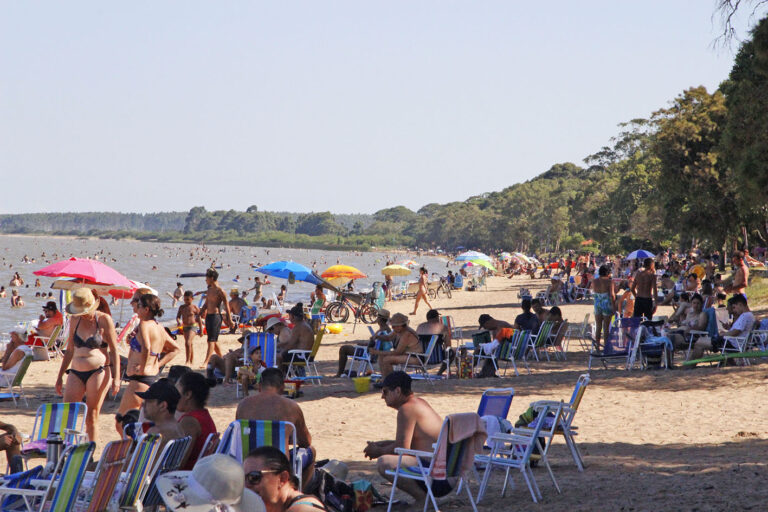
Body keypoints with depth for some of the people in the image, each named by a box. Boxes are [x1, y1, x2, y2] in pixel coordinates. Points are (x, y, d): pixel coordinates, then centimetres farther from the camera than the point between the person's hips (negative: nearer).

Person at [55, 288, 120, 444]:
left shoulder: (104, 320, -3)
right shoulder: (75, 321, 11)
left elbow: (114, 351, -3)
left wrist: (116, 378, -10)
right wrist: (60, 376, 18)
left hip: (98, 371, -5)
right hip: (76, 373, 5)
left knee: (92, 416, -3)